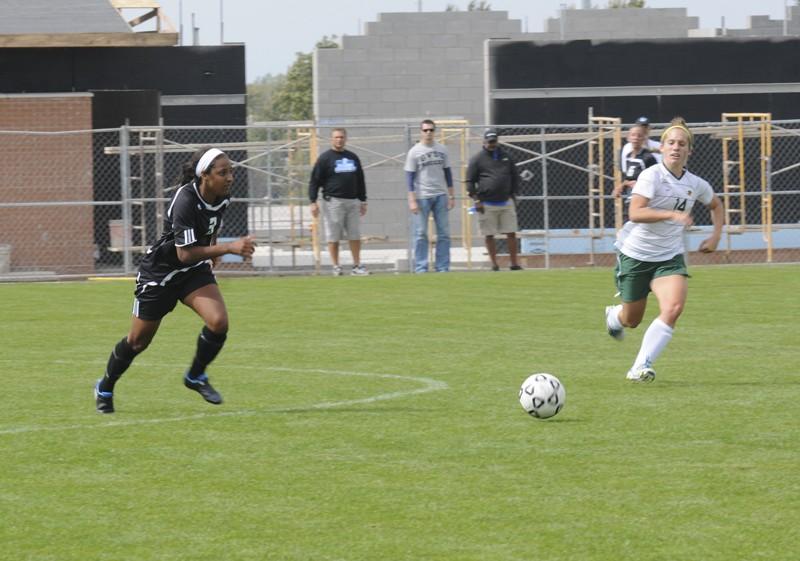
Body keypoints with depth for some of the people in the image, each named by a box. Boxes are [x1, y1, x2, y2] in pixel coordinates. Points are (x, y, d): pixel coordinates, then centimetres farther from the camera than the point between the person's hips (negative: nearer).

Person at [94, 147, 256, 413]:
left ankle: (196, 377, 5)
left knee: (218, 321, -20)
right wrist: (229, 248, -39)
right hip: (160, 271, -6)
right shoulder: (185, 201, -32)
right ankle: (104, 388, 34)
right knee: (138, 341, 8)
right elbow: (185, 254, -34)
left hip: (195, 271, 6)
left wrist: (213, 253, 23)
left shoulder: (223, 197, -9)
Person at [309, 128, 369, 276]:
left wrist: (363, 201, 19)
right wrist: (313, 202, -11)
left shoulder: (353, 158, 15)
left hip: (352, 201, 5)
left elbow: (360, 180, 22)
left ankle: (357, 266, 7)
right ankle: (336, 267, 2)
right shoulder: (325, 158, -1)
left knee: (355, 235, 3)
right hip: (334, 201, -5)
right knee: (333, 236, -3)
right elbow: (314, 181, -3)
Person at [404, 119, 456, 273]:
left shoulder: (442, 149, 9)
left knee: (444, 233, 3)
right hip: (422, 197, -4)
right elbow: (410, 176, -4)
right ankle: (421, 268, 0)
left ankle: (443, 267, 7)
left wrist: (451, 196, 8)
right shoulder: (414, 152, -3)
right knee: (420, 233, -3)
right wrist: (412, 200, -11)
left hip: (440, 196, 4)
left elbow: (447, 172, 13)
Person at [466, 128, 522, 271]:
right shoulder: (477, 159, 1)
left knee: (511, 233, 1)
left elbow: (515, 177, 20)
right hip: (487, 204, -3)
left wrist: (513, 195, 10)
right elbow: (470, 182, 0)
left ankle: (514, 263, 5)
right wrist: (476, 200, -8)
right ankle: (494, 264, 5)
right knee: (489, 235, -1)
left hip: (506, 203, 3)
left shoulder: (505, 156, 13)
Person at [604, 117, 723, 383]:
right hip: (635, 254, -3)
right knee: (632, 320, 11)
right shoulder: (652, 176, -17)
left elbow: (716, 205, 23)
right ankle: (613, 316, 51)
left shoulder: (695, 184, 0)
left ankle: (641, 367, -21)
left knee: (674, 307, -24)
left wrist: (715, 236, 8)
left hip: (670, 257, 3)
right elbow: (635, 213, -30)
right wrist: (672, 214, -40)